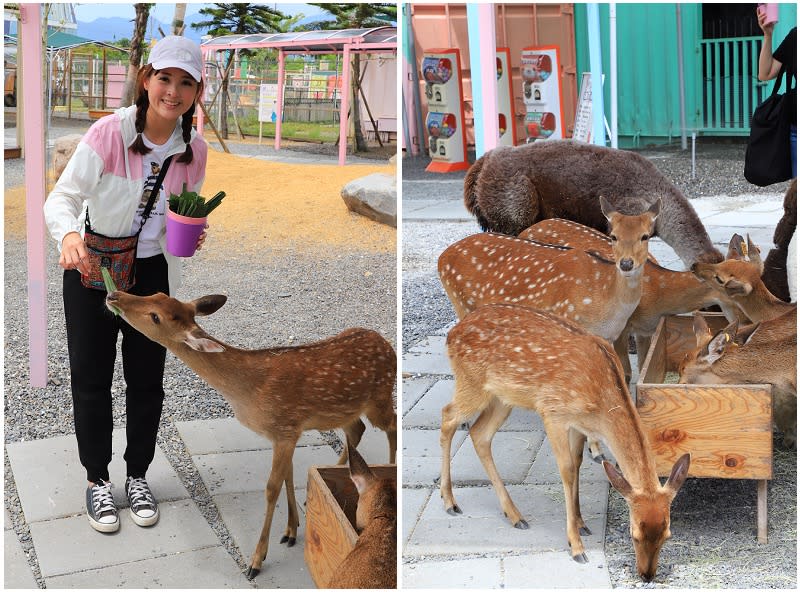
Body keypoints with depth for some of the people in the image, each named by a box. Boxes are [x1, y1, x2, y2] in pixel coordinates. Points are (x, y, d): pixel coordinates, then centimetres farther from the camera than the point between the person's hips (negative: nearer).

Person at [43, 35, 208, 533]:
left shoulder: (195, 150, -8)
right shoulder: (109, 133, -20)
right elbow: (63, 197, -23)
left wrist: (194, 235, -15)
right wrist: (69, 235, -44)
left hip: (153, 272, 3)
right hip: (93, 268, -3)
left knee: (147, 380, 11)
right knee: (92, 379, 7)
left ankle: (138, 475, 31)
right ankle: (98, 480, 26)